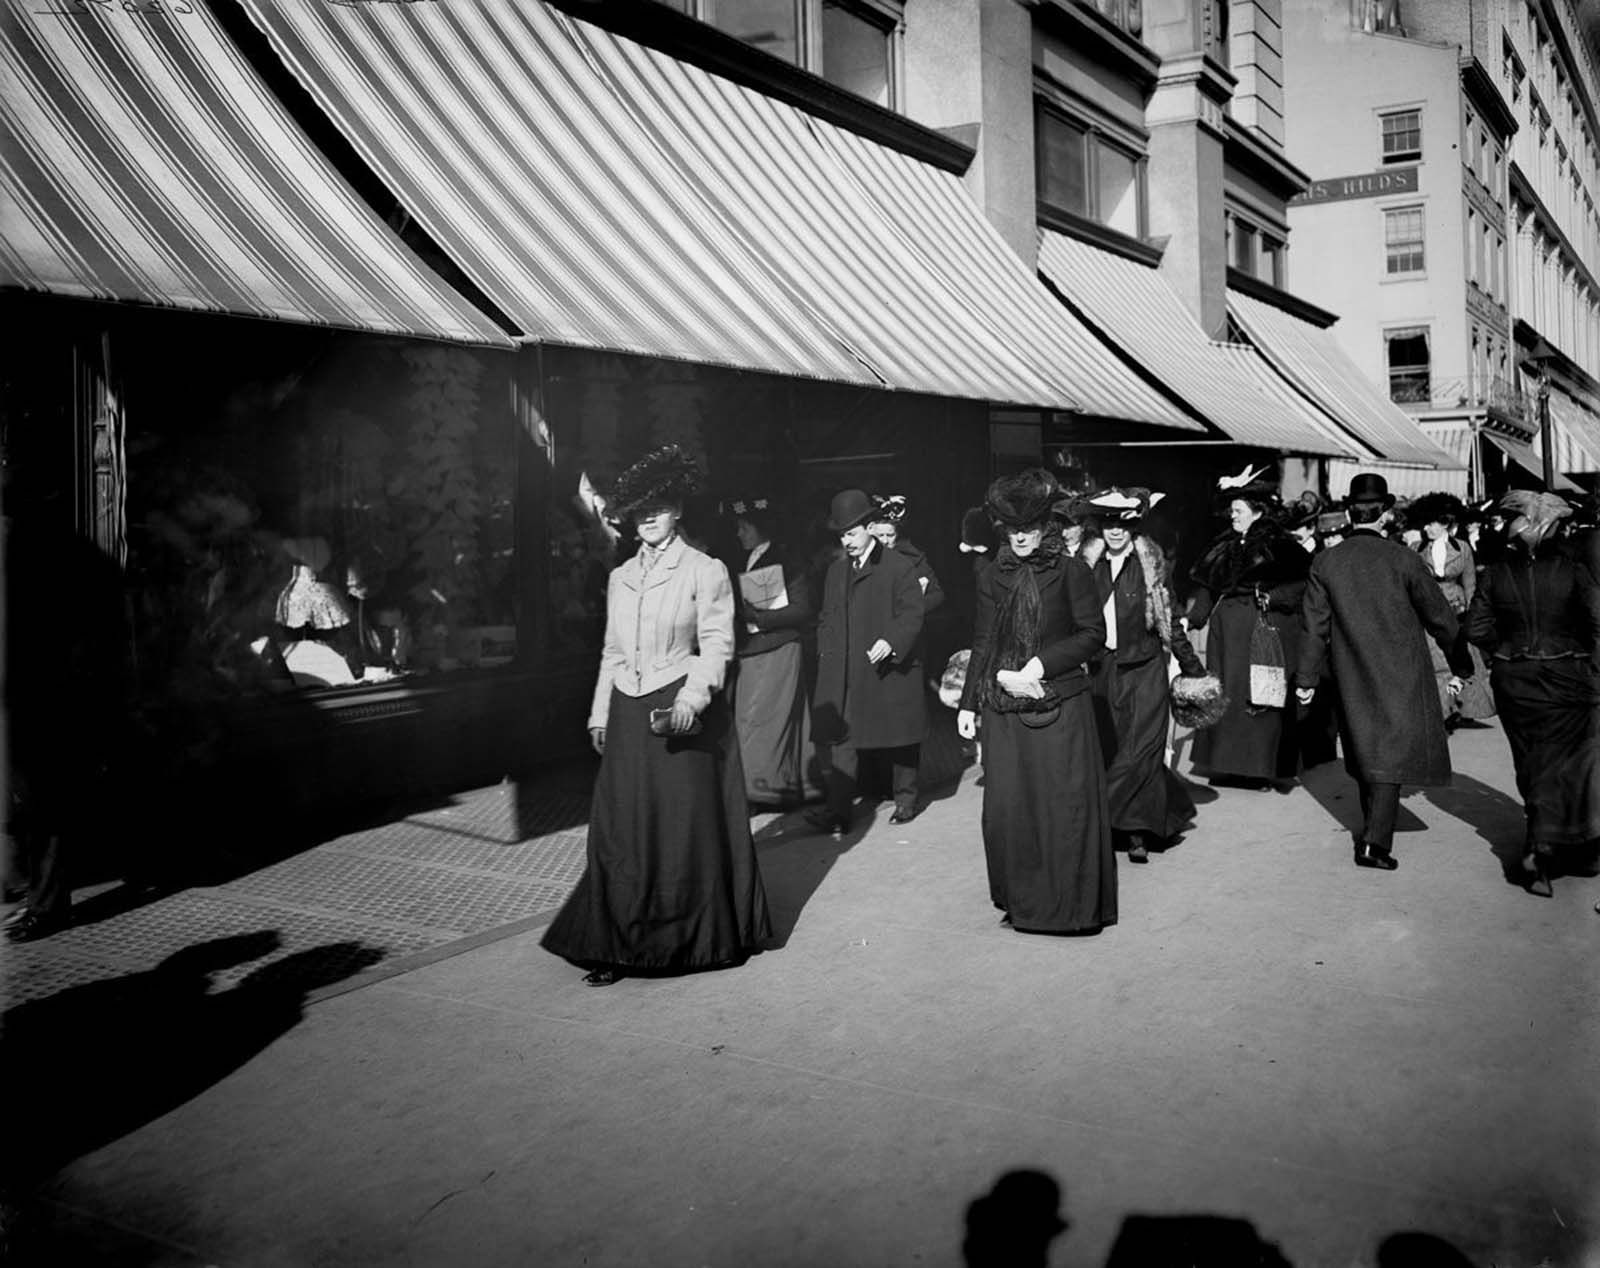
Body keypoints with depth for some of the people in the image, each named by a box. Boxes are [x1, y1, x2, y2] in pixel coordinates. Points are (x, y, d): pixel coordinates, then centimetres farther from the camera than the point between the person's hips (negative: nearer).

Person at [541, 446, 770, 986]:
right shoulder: (620, 578, 15)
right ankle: (618, 947, 8)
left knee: (689, 827, 1)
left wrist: (691, 699, -21)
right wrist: (599, 714, 14)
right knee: (622, 830, 2)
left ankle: (700, 939, 16)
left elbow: (716, 646, -8)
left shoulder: (705, 571, -2)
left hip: (682, 711, -5)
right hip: (629, 716, 5)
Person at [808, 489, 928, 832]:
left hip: (890, 671, -4)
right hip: (843, 675, 4)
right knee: (837, 739, -6)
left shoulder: (899, 567, -5)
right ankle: (838, 810, -7)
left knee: (898, 737, 8)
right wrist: (826, 651, 7)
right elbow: (826, 619, 21)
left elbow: (912, 613, -11)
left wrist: (891, 641, -25)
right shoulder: (836, 571, 15)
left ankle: (906, 798, 26)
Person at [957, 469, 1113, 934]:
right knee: (1008, 806, 3)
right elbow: (983, 645, 11)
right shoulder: (992, 578, 10)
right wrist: (968, 703, 4)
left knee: (1065, 804, -2)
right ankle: (1022, 899, 15)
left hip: (1062, 704, -3)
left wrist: (1041, 664, -12)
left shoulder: (1072, 572, 1)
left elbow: (1093, 634, -3)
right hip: (1004, 708, 3)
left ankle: (1072, 901, 11)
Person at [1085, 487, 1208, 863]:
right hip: (1104, 668, 3)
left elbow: (1168, 623, 1)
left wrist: (1193, 668, 2)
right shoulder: (1092, 566, 4)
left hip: (1144, 667, -3)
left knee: (1139, 750, -6)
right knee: (1111, 746, 5)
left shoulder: (1149, 565, -3)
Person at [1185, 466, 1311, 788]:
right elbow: (1207, 588, 10)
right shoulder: (1225, 547, 12)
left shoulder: (1280, 547, -7)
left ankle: (1261, 767, 6)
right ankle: (1228, 763, 16)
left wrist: (1273, 597, -19)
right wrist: (1192, 619, -1)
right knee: (1225, 695, 7)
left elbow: (1305, 583, -10)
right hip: (1226, 632, 6)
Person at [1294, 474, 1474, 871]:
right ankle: (1375, 839, -12)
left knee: (1366, 750, 16)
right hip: (1400, 674, -3)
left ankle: (1375, 829, 29)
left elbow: (1316, 626, 1)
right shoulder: (1402, 558, -10)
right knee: (1393, 750, -2)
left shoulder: (1324, 563, -3)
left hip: (1352, 678, 3)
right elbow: (1438, 615, -2)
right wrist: (1460, 665, 10)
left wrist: (1306, 678, 9)